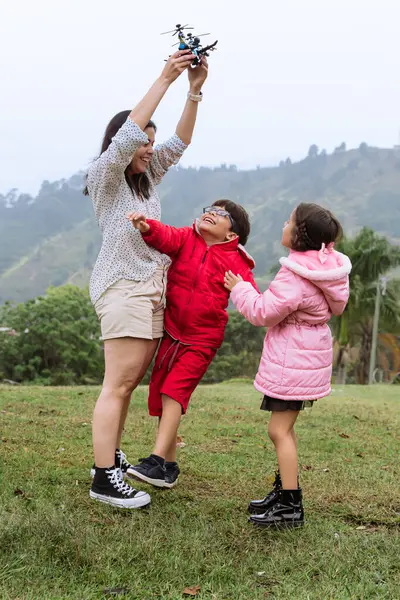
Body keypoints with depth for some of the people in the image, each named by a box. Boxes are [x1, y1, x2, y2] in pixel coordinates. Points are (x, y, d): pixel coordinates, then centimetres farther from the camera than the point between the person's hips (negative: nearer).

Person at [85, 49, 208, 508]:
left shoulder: (146, 178, 17)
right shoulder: (104, 176, -3)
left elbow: (178, 143, 13)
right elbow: (129, 131, -18)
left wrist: (194, 90, 3)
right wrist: (165, 79, -17)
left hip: (152, 290, 8)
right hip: (122, 287, -8)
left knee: (130, 382, 9)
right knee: (118, 385, -9)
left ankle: (110, 457, 19)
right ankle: (104, 480, -6)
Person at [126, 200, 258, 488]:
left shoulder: (236, 262, -2)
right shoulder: (186, 239, 3)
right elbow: (167, 237, -18)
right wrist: (146, 227, -37)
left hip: (201, 340, -4)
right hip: (171, 332, 4)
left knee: (173, 392, -18)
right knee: (161, 396, 7)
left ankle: (157, 461, -18)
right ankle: (170, 466, 20)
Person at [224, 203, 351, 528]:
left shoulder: (295, 277, -23)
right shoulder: (326, 266, 6)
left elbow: (264, 312, -18)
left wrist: (240, 289, -3)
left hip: (293, 362, -10)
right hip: (307, 356, 10)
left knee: (280, 430, -4)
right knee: (284, 427, 19)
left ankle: (290, 507, 1)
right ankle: (284, 491, 30)